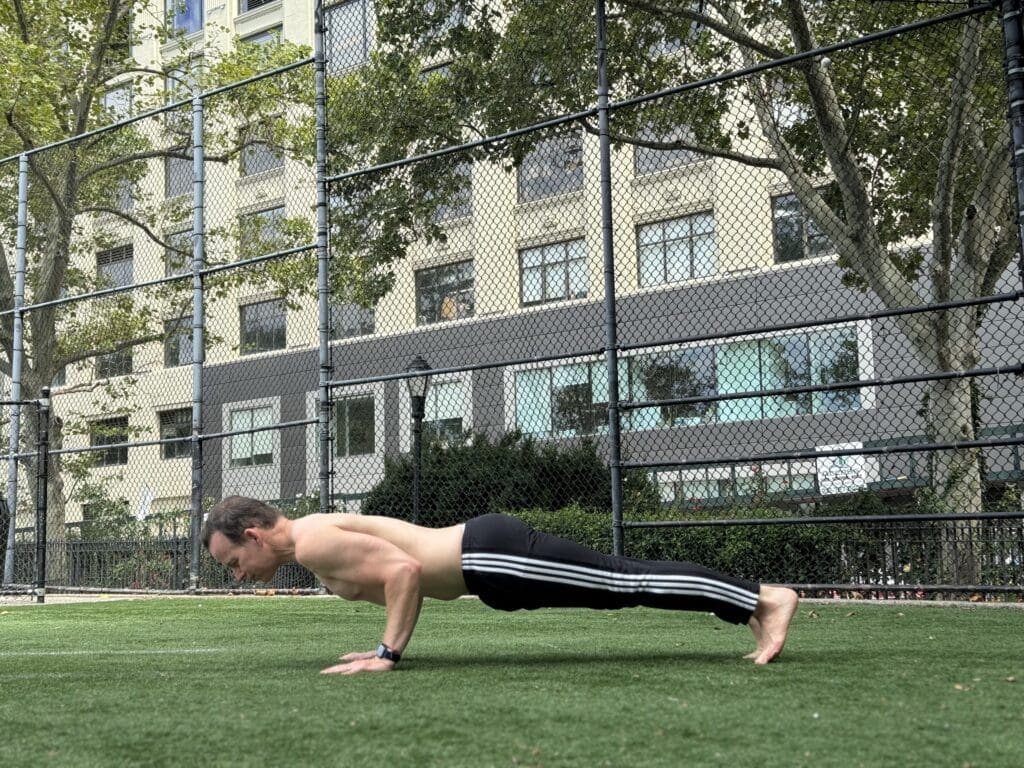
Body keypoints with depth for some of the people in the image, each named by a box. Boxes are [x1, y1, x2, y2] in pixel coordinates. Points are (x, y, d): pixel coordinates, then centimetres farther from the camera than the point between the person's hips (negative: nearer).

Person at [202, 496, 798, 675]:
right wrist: (392, 643, 22)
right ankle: (756, 599, 17)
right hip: (485, 550, 9)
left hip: (493, 557, -9)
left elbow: (405, 570, -23)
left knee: (630, 584, -7)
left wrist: (389, 653, -17)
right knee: (625, 580, 11)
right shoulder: (319, 538, 18)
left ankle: (765, 598, -3)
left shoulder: (311, 541, -12)